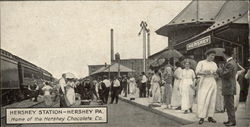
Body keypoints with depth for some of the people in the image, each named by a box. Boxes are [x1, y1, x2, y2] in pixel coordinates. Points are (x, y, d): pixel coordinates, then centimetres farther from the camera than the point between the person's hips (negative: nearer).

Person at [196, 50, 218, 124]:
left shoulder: (214, 64, 14)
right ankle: (201, 117, -10)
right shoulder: (201, 63, 1)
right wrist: (204, 73, -27)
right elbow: (197, 72, -9)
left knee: (212, 99, 2)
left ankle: (210, 116, 7)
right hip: (204, 82, -5)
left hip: (212, 82, 5)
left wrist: (214, 73, -8)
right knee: (202, 99, -10)